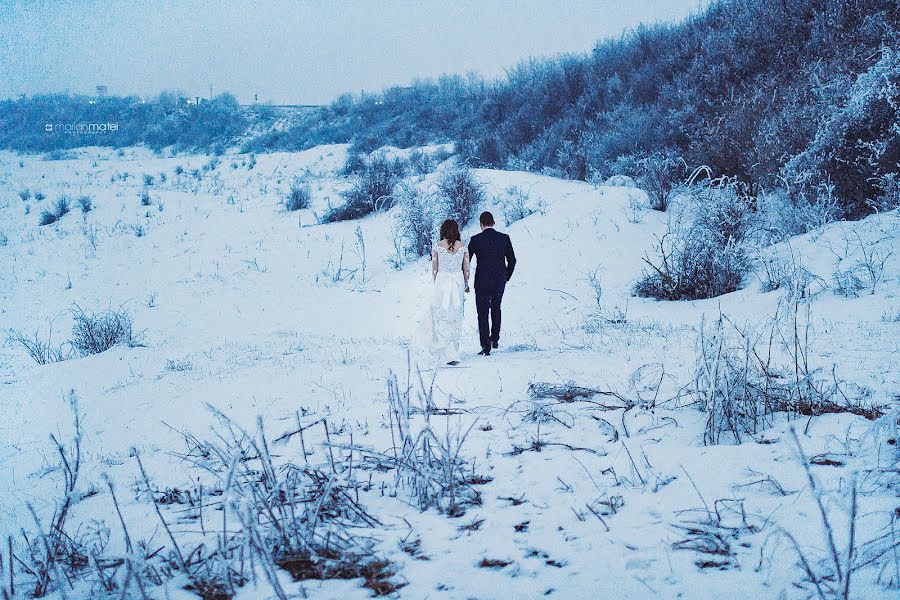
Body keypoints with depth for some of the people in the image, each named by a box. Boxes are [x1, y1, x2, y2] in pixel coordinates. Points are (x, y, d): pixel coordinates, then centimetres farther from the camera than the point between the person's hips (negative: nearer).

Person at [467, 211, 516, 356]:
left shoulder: (476, 239, -10)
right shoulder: (504, 238, -2)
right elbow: (512, 260, 3)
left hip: (482, 282, -3)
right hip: (500, 282, 3)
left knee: (483, 314, 5)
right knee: (496, 309, 26)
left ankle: (486, 347, 1)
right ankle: (495, 338, 30)